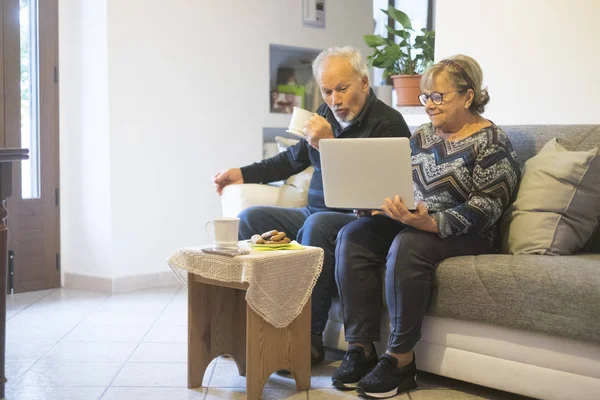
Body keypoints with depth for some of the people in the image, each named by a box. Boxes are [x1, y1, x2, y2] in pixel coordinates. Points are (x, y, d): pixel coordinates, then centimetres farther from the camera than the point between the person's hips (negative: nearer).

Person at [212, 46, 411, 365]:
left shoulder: (387, 123, -10)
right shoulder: (326, 114, 12)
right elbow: (294, 159, 28)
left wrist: (328, 144, -26)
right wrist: (242, 174, 26)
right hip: (315, 213, 8)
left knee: (318, 225, -37)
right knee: (250, 217, -5)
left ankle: (310, 337, -30)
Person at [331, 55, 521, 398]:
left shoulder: (491, 142, -7)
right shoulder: (422, 136, 14)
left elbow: (486, 206, -17)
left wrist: (432, 224, -31)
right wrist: (378, 200, -5)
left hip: (466, 236, -7)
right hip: (412, 221, 7)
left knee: (408, 244, -36)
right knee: (353, 235, -18)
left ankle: (401, 359, -25)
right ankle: (361, 348, -20)